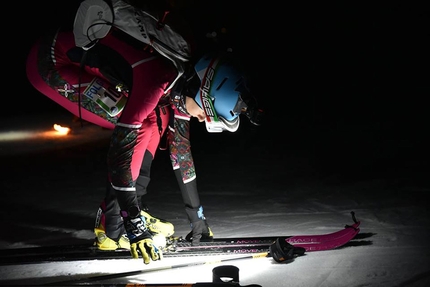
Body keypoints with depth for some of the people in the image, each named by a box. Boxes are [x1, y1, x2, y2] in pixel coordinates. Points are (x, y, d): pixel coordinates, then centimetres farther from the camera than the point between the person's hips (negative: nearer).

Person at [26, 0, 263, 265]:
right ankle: (112, 228, -10)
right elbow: (121, 151, -31)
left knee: (156, 122, 3)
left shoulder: (182, 85, -2)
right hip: (49, 63, -9)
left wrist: (197, 216, 12)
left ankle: (132, 209, 9)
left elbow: (181, 153, 7)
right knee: (140, 127, -19)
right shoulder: (158, 78, -31)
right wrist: (135, 226, -27)